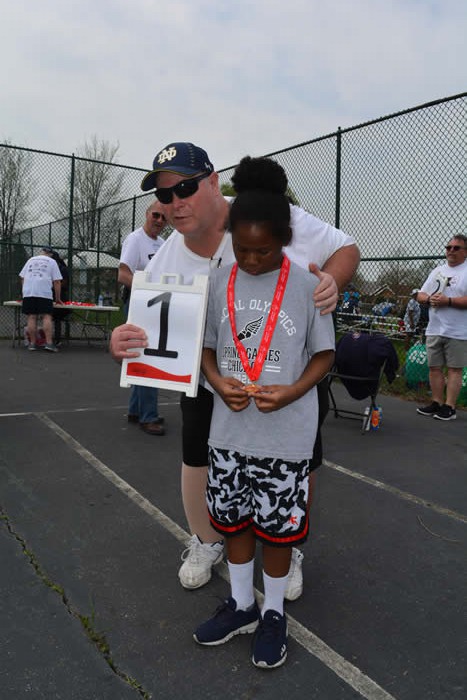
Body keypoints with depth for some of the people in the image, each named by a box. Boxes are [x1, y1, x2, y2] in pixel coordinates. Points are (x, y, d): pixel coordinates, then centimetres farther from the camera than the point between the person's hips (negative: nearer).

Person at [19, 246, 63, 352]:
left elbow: (22, 277, 20)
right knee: (47, 317, -5)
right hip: (44, 293, -3)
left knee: (32, 317, 3)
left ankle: (32, 343, 4)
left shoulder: (30, 260, 21)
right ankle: (49, 343, -14)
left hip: (28, 292, 3)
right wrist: (57, 298, 10)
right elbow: (56, 281, 5)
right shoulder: (52, 261, 11)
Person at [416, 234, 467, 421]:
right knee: (434, 368, 10)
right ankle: (437, 403, 20)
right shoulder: (437, 271, 16)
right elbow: (420, 295, 15)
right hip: (434, 329, 6)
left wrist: (448, 301, -19)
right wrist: (429, 299, -5)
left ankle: (449, 407, 4)